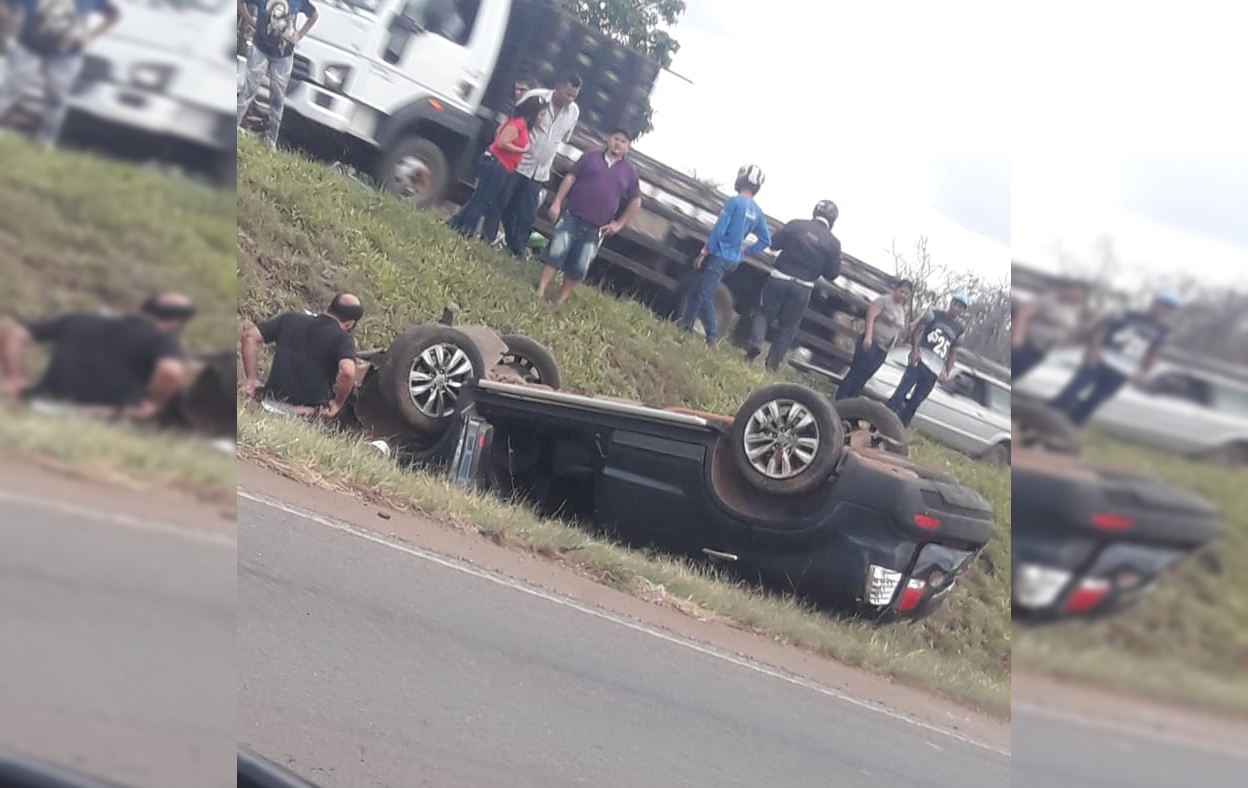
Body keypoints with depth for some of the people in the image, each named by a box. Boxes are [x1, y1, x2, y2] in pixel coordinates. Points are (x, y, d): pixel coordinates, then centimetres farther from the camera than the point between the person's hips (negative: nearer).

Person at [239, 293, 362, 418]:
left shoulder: (291, 319, 7)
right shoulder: (343, 339, -9)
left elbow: (250, 336, 4)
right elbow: (347, 371, -28)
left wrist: (251, 378, 7)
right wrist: (338, 403, -12)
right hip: (311, 413, -6)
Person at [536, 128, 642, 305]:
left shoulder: (629, 171, 7)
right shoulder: (591, 157, 4)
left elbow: (636, 201, 12)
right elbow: (570, 178, 1)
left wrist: (619, 223, 4)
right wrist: (557, 203, -7)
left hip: (596, 228, 1)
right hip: (571, 217, -1)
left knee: (579, 267, 2)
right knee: (555, 253, -6)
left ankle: (561, 301, 11)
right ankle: (540, 292, 0)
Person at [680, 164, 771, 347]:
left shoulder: (734, 201, -13)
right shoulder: (757, 212, 8)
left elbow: (718, 230, -17)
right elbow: (766, 240, 9)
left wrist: (704, 252, -13)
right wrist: (746, 249, 14)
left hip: (719, 256, -8)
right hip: (733, 260, 8)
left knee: (705, 295, -6)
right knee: (696, 290, 18)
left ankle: (712, 336, -12)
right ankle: (686, 326, 22)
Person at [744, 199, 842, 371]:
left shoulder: (796, 225, -5)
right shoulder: (833, 243, -3)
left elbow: (774, 244, 2)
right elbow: (832, 274, 2)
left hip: (780, 279, -1)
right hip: (802, 288, 1)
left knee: (764, 313, 15)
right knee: (788, 327, 12)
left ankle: (756, 343, -9)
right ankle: (772, 363, 11)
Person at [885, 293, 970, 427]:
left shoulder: (960, 328, 15)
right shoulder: (934, 315, 8)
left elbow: (953, 353, 17)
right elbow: (917, 331, 2)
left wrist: (947, 373, 7)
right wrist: (915, 349, -15)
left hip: (935, 370, 3)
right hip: (920, 359, -2)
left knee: (915, 402, 1)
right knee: (902, 392, -16)